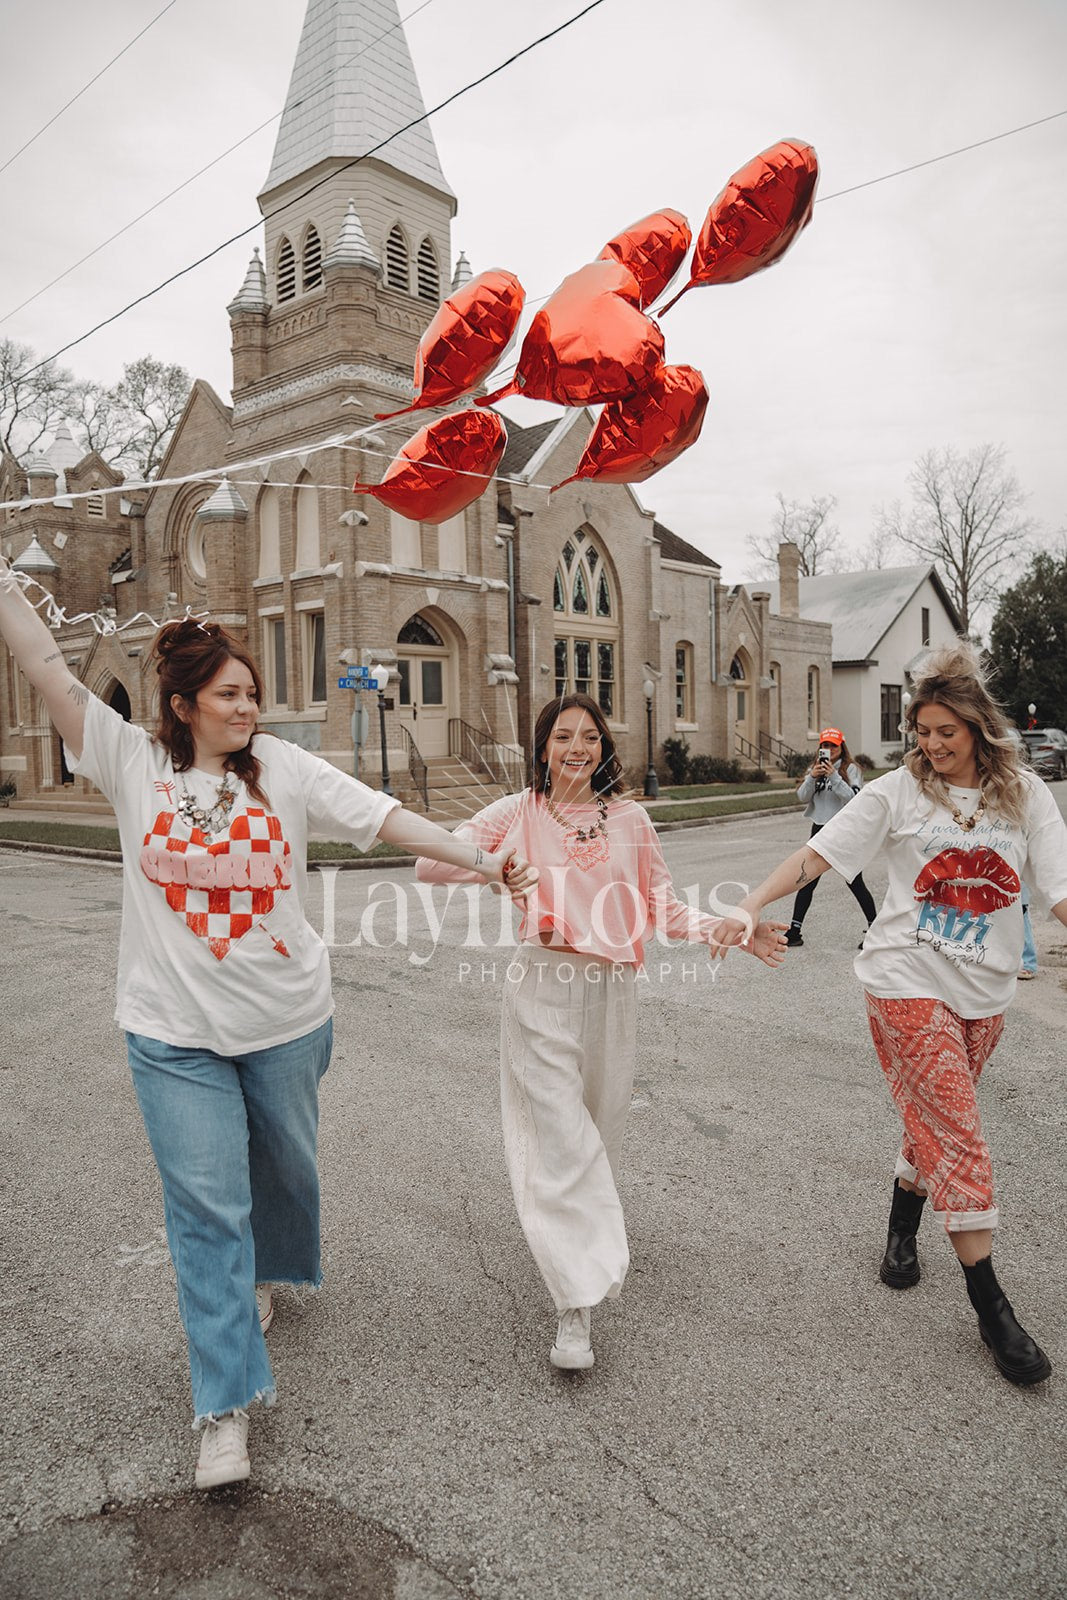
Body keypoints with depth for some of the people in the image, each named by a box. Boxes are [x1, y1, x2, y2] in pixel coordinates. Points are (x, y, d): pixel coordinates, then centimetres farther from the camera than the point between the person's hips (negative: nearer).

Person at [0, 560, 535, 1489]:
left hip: (286, 1018, 2)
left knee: (285, 1168, 21)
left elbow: (385, 819, -8)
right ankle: (227, 1407, 14)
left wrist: (482, 861, -13)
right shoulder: (134, 763, -4)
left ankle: (268, 1273, 54)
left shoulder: (284, 767, -4)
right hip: (175, 1032, -1)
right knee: (205, 1208, 0)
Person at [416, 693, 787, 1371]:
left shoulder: (630, 818, 7)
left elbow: (663, 908, 9)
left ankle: (595, 1237, 43)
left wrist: (731, 932, -3)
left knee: (602, 1131, 16)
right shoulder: (520, 812, 0)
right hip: (543, 988, -3)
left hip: (612, 988, 3)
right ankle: (575, 1309, 0)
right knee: (559, 1140, -7)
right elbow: (429, 865, -4)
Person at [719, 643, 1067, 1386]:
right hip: (910, 982, -3)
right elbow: (818, 855, -9)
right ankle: (990, 1305, 8)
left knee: (939, 1122, 17)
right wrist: (751, 905, -19)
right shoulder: (899, 791, -6)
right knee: (959, 1135, -4)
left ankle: (903, 1226, 43)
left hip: (985, 991, 3)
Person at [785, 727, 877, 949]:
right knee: (807, 882, 5)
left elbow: (853, 798, -17)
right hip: (820, 829, 5)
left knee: (855, 883, 1)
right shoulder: (814, 768, 9)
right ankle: (794, 930, 11)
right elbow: (802, 797, 1)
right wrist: (812, 777, -16)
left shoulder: (851, 769, -5)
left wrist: (833, 776, -23)